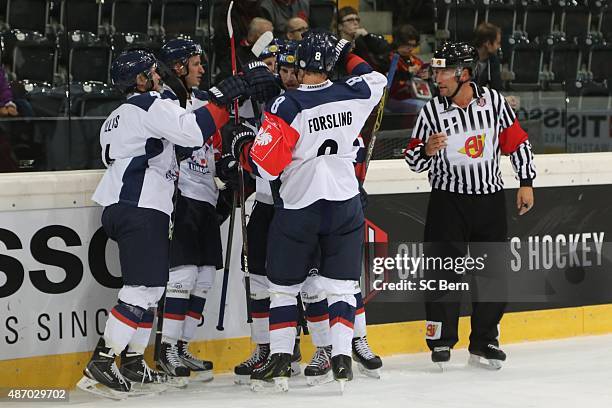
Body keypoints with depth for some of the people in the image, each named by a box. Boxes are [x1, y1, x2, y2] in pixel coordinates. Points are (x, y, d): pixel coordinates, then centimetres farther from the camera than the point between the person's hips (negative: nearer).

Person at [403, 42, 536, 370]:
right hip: (448, 199, -2)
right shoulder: (432, 111, -7)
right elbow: (413, 160, 0)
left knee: (494, 271, 5)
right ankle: (441, 340, 4)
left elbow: (517, 142, 5)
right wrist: (427, 150, -22)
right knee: (444, 270, -7)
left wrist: (526, 183, 4)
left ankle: (483, 342, 16)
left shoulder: (493, 100, -4)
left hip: (490, 199, 2)